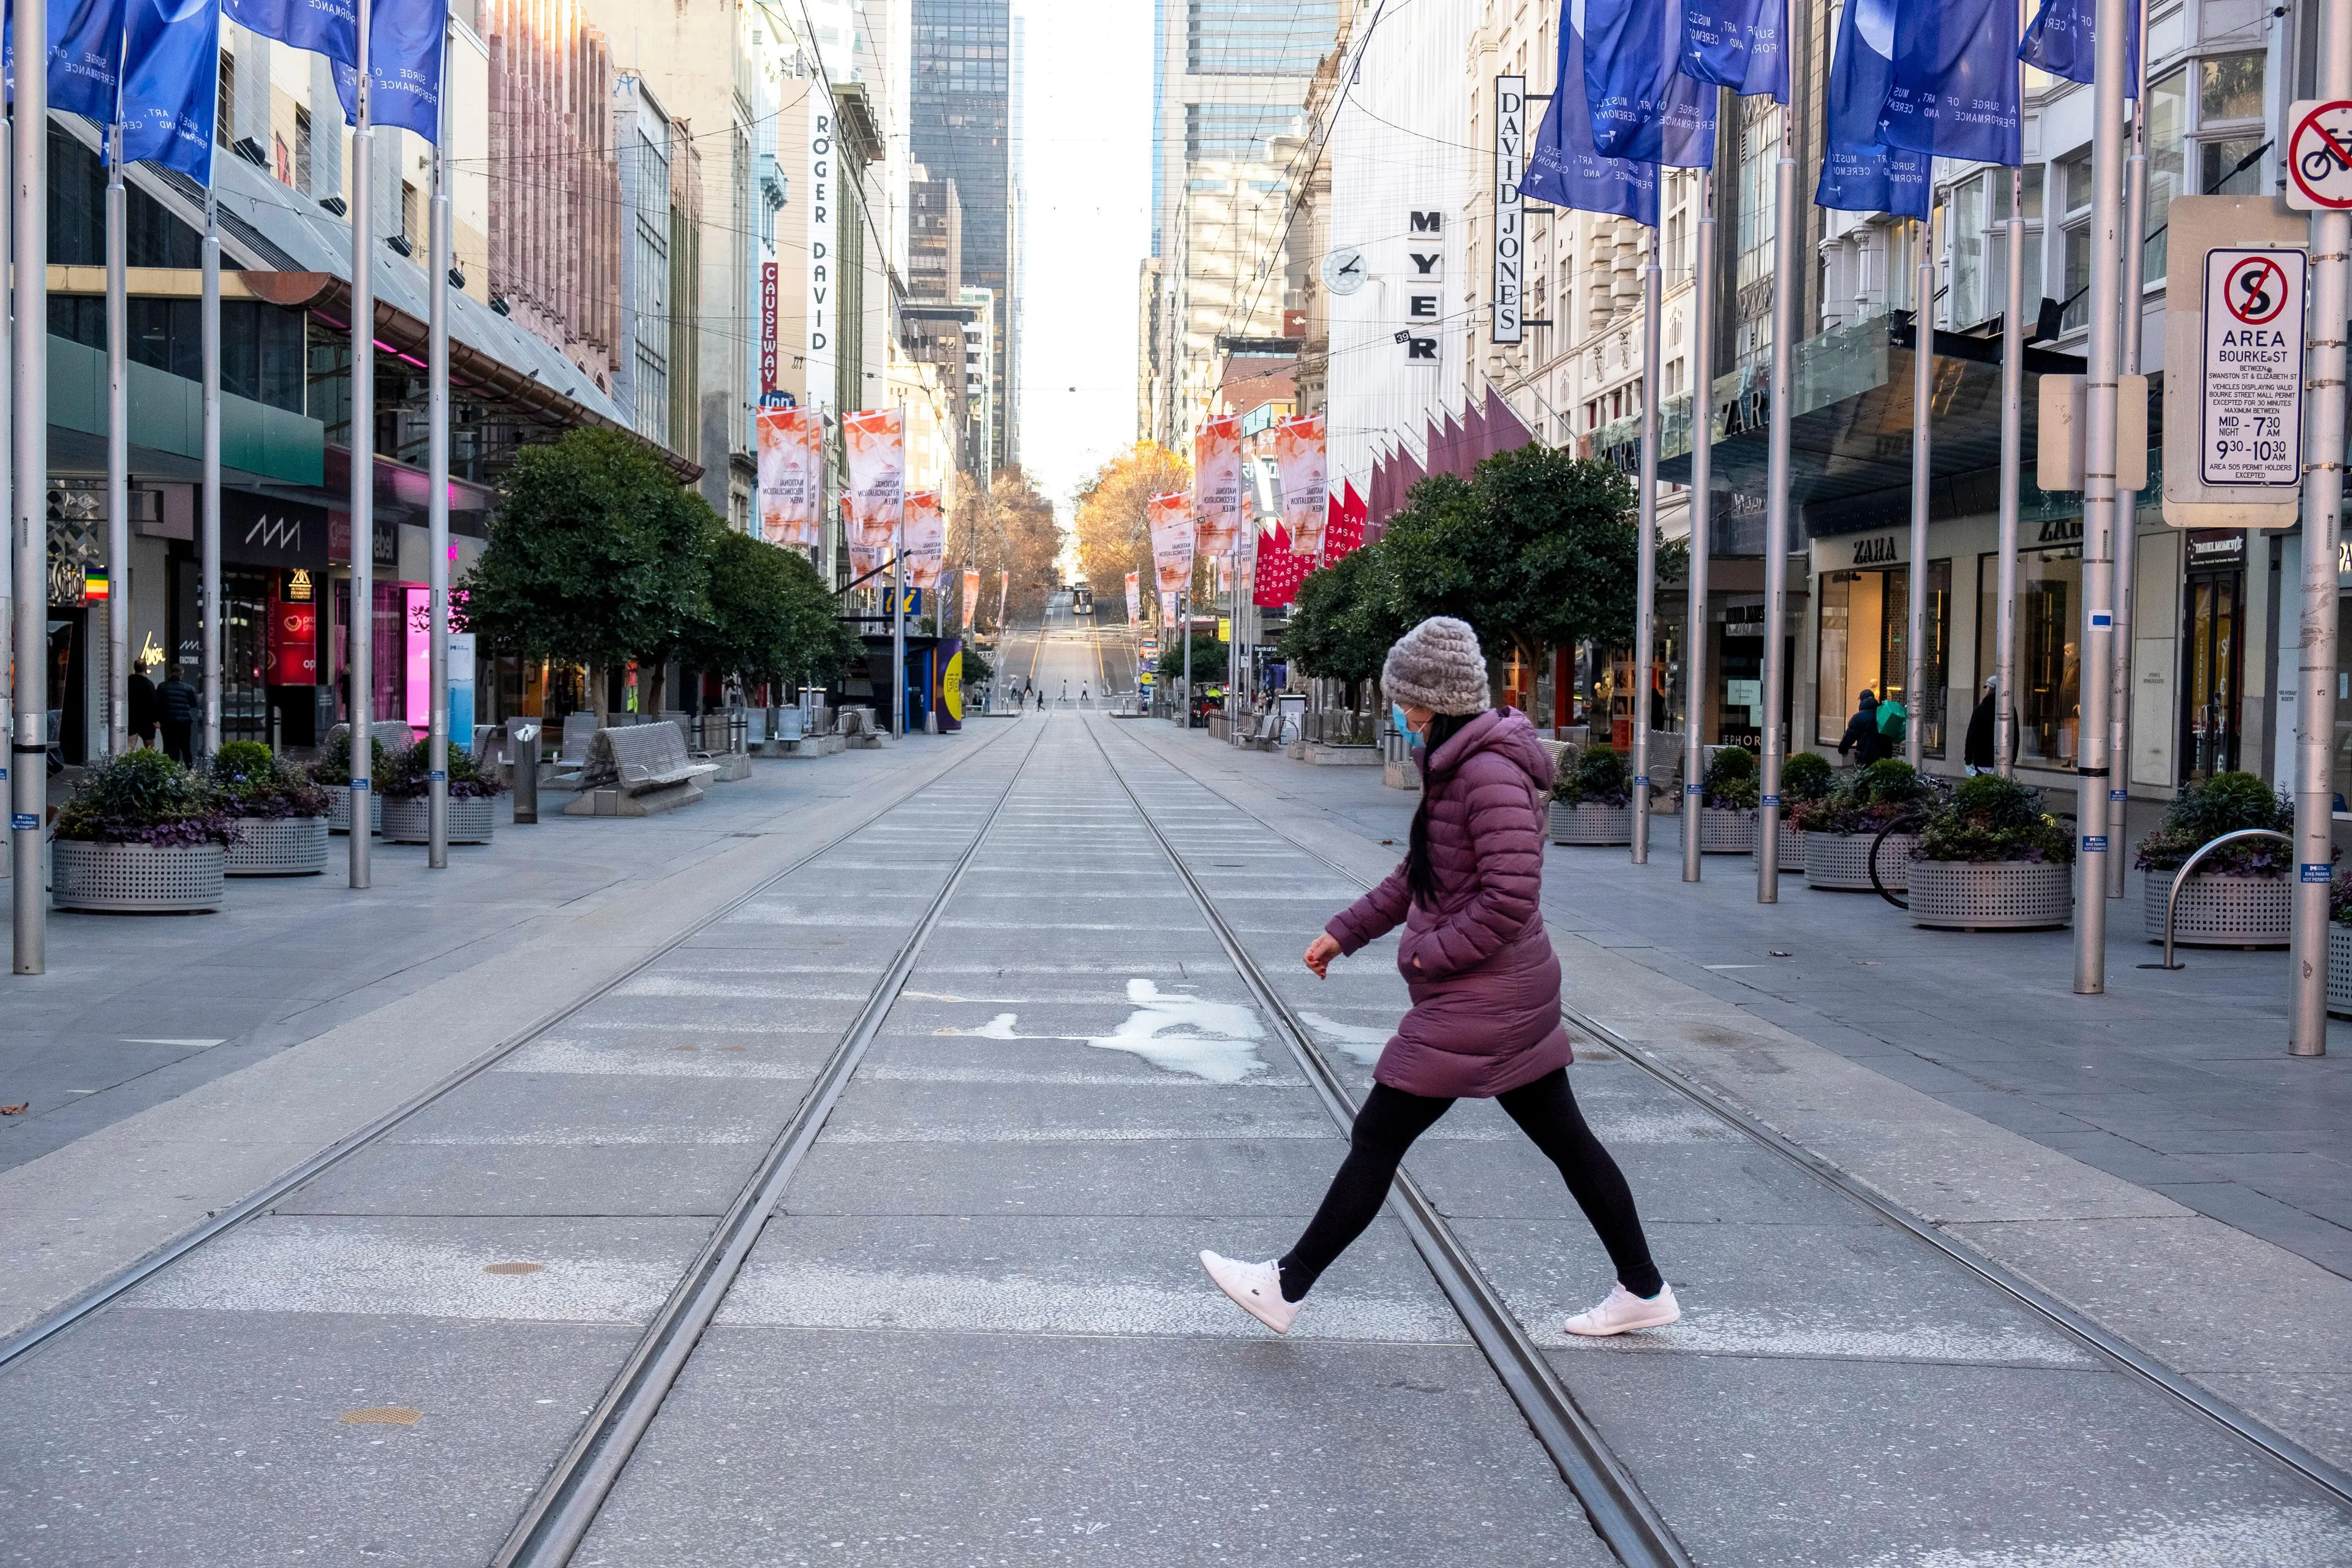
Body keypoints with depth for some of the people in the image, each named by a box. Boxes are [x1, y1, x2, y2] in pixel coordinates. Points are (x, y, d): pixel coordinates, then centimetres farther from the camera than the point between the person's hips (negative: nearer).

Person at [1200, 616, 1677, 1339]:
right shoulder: (1458, 765, 11)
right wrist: (1346, 931, 16)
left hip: (1478, 1000, -10)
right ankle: (1643, 1289, 25)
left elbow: (1512, 894, -26)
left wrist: (1436, 954, -16)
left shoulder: (1491, 774, -21)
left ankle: (1286, 1286, 9)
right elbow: (1416, 876, 20)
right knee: (1564, 1138, 15)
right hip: (1511, 994, 10)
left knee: (1379, 1137, -1)